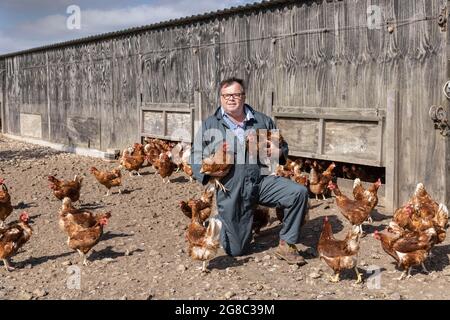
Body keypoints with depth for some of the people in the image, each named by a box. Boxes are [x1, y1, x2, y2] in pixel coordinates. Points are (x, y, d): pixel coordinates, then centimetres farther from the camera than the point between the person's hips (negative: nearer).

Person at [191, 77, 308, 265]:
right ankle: (220, 222, 35)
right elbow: (196, 160, 5)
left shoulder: (262, 121, 10)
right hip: (231, 189, -2)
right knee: (236, 250, 0)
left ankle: (286, 246, -7)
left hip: (261, 180, 2)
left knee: (299, 192, -24)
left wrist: (279, 152, -4)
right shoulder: (209, 126, 5)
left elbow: (283, 147, 20)